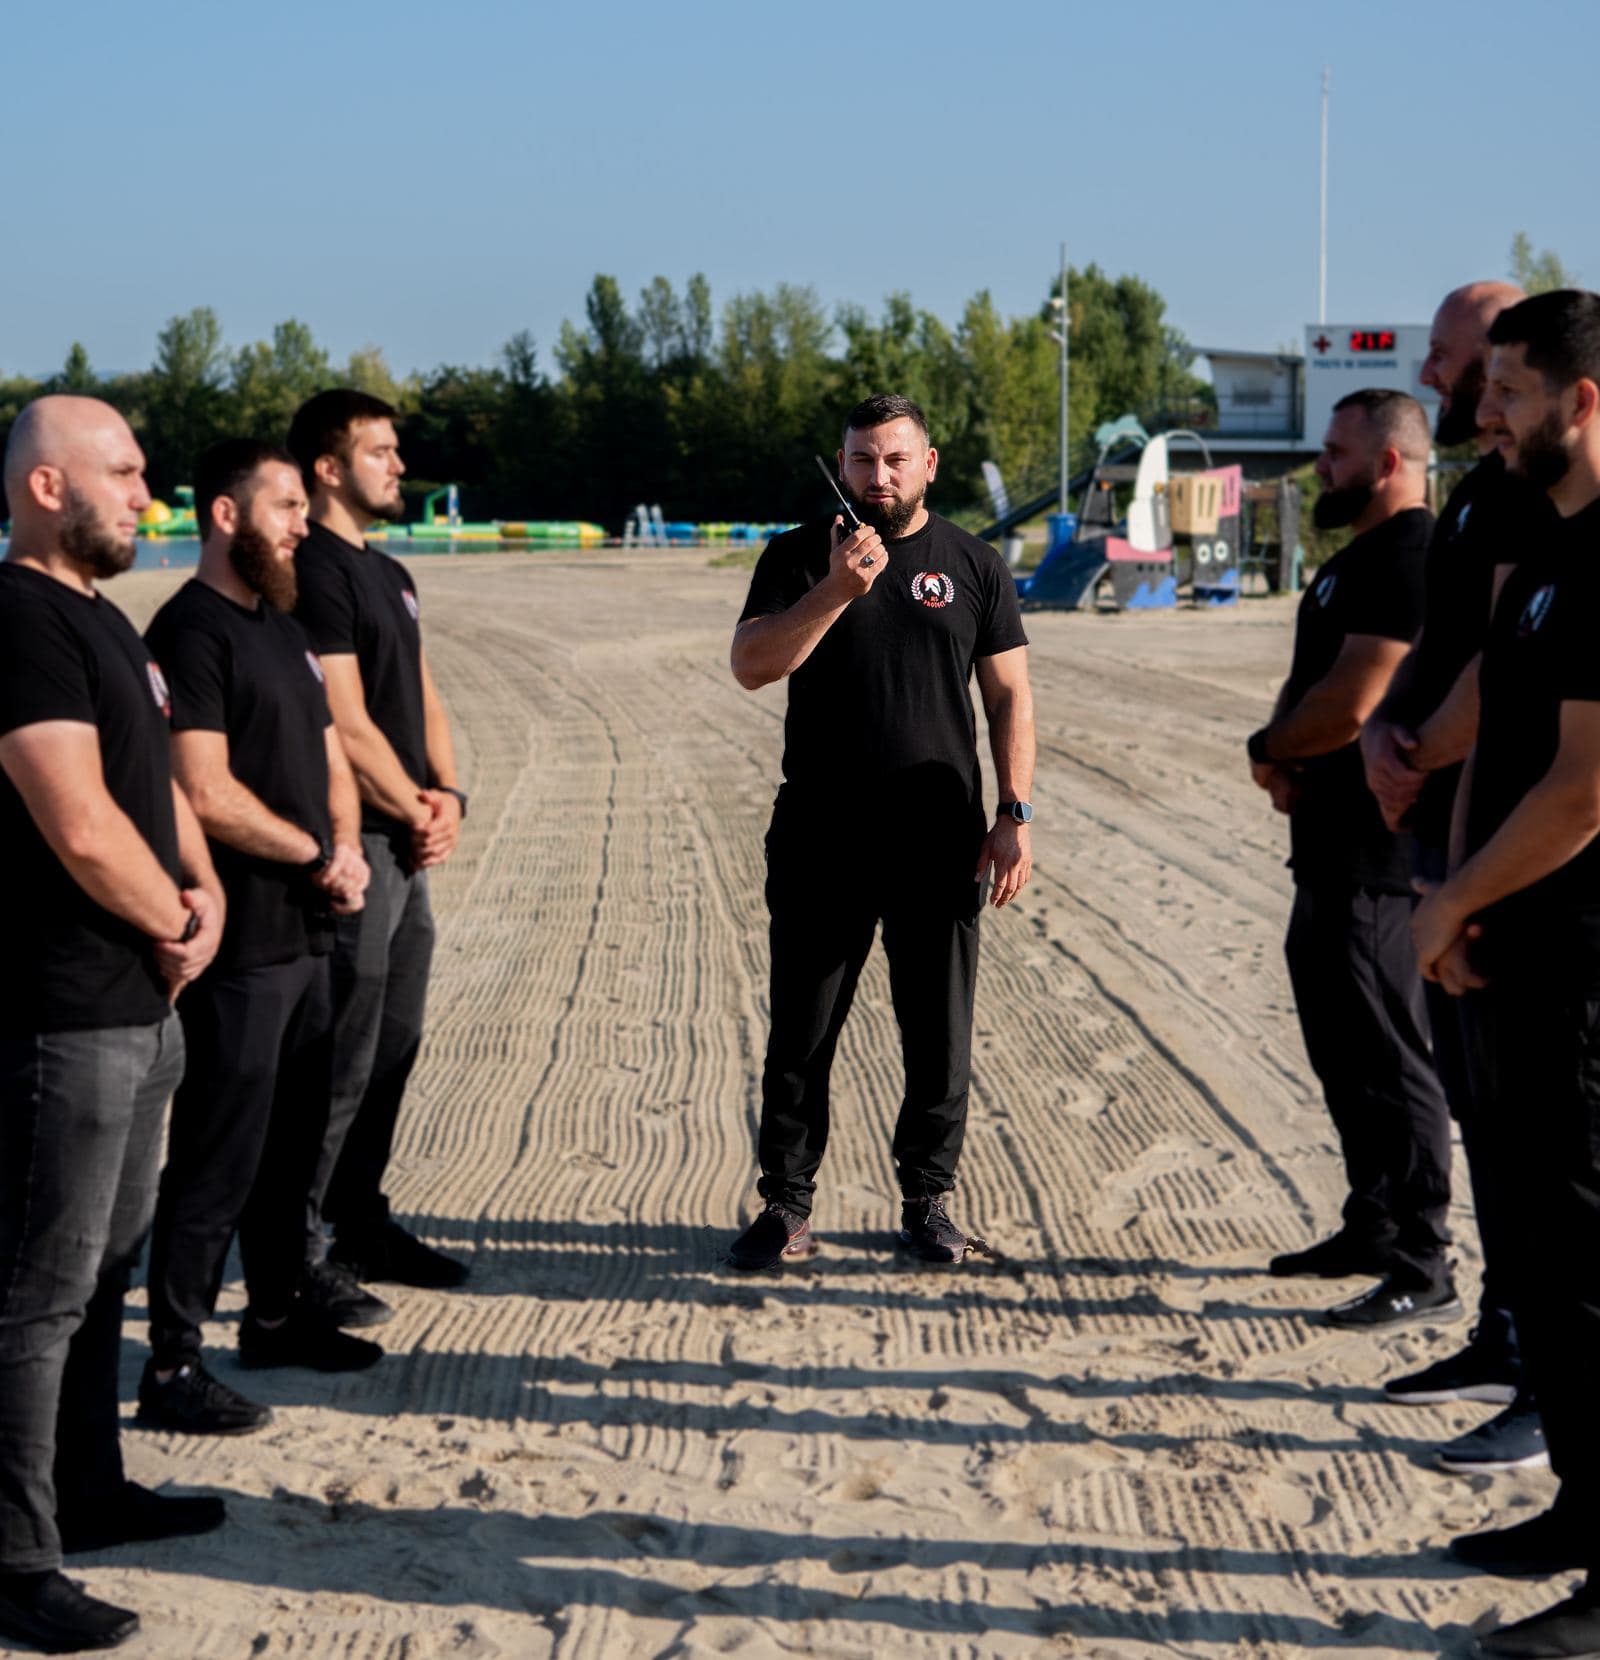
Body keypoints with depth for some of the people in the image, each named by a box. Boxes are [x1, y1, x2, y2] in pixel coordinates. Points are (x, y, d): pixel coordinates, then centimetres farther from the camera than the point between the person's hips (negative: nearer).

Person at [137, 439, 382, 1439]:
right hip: (241, 946, -9)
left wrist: (350, 849, 0)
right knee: (218, 1160, -5)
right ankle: (172, 1367, 2)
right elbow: (206, 794, -22)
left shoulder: (284, 628, 15)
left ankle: (277, 1315, 31)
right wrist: (321, 857, -11)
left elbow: (330, 759, 19)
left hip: (308, 935, 9)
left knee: (294, 1140, 18)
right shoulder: (191, 632, -13)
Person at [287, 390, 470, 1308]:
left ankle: (362, 1223, 27)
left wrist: (447, 795, 1)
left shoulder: (390, 574, 17)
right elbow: (347, 724, -18)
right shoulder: (316, 572, -14)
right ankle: (297, 1252, 2)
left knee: (393, 1048, 15)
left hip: (407, 849, 10)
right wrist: (417, 814, -8)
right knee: (341, 1060, -6)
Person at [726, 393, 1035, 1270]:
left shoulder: (973, 564, 7)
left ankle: (926, 1198, 20)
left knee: (939, 1032, 6)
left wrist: (1014, 812, -2)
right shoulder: (801, 557, 4)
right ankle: (786, 1203, 14)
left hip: (937, 836, 1)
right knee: (802, 1031, 4)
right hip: (821, 834, -1)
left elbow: (1009, 697, 7)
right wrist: (838, 590, -20)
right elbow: (751, 664, -8)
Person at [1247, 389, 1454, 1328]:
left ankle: (1424, 1273, -2)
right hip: (1336, 847, 11)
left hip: (1376, 855, -11)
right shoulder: (1357, 560, 17)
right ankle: (1373, 1229, 30)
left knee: (1387, 1055, -8)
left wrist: (1272, 751, -5)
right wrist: (1288, 761, 1)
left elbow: (1352, 701, -23)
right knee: (1340, 1041, 18)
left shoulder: (1408, 559, -17)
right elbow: (1311, 684, 21)